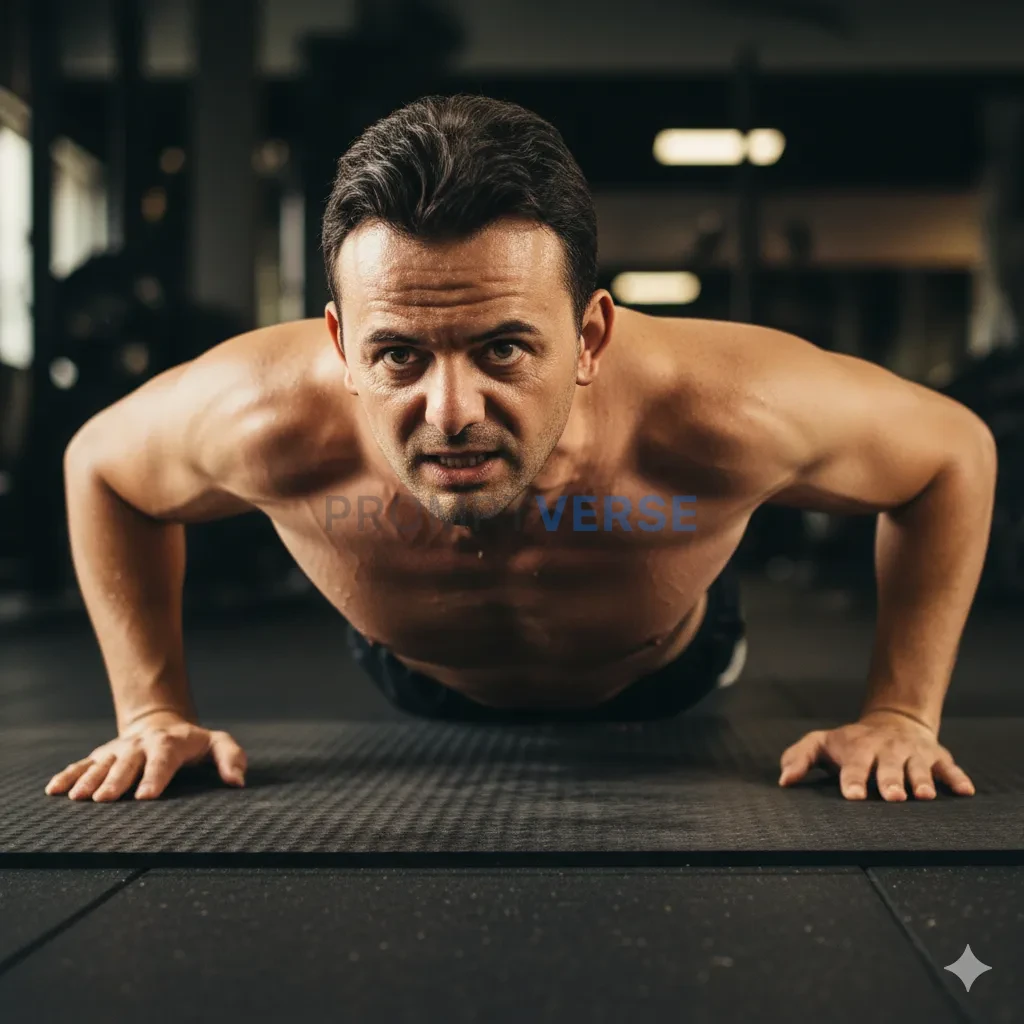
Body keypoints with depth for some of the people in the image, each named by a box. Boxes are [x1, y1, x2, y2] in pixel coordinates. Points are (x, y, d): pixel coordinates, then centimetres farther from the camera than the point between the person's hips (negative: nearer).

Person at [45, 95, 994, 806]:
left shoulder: (724, 413, -46)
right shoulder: (270, 418, -43)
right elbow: (100, 463, -18)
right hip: (427, 700, 1)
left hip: (668, 693, 0)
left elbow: (956, 452, -24)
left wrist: (900, 713, -26)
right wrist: (153, 711, -20)